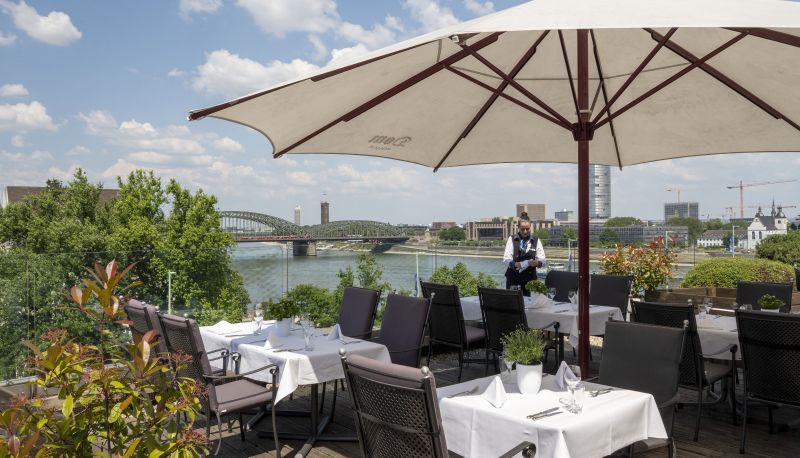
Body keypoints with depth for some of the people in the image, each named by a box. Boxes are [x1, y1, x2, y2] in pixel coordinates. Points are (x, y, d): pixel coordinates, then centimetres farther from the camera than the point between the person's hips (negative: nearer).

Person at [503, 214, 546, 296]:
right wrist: (516, 264, -24)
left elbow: (543, 260, 2)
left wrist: (537, 262, -21)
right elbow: (506, 259, -4)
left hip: (529, 278, 1)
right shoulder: (512, 239, 4)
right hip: (513, 278, -1)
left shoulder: (536, 240, 8)